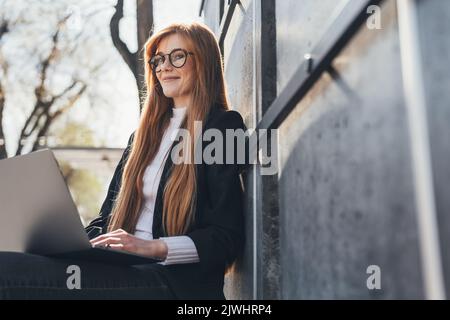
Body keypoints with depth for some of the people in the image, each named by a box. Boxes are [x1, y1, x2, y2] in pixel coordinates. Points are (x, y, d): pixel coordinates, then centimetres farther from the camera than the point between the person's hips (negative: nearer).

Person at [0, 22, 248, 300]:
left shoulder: (223, 128, 0)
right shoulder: (144, 134, 23)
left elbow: (228, 238, -7)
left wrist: (153, 247, -18)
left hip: (178, 281, -6)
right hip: (125, 269, 7)